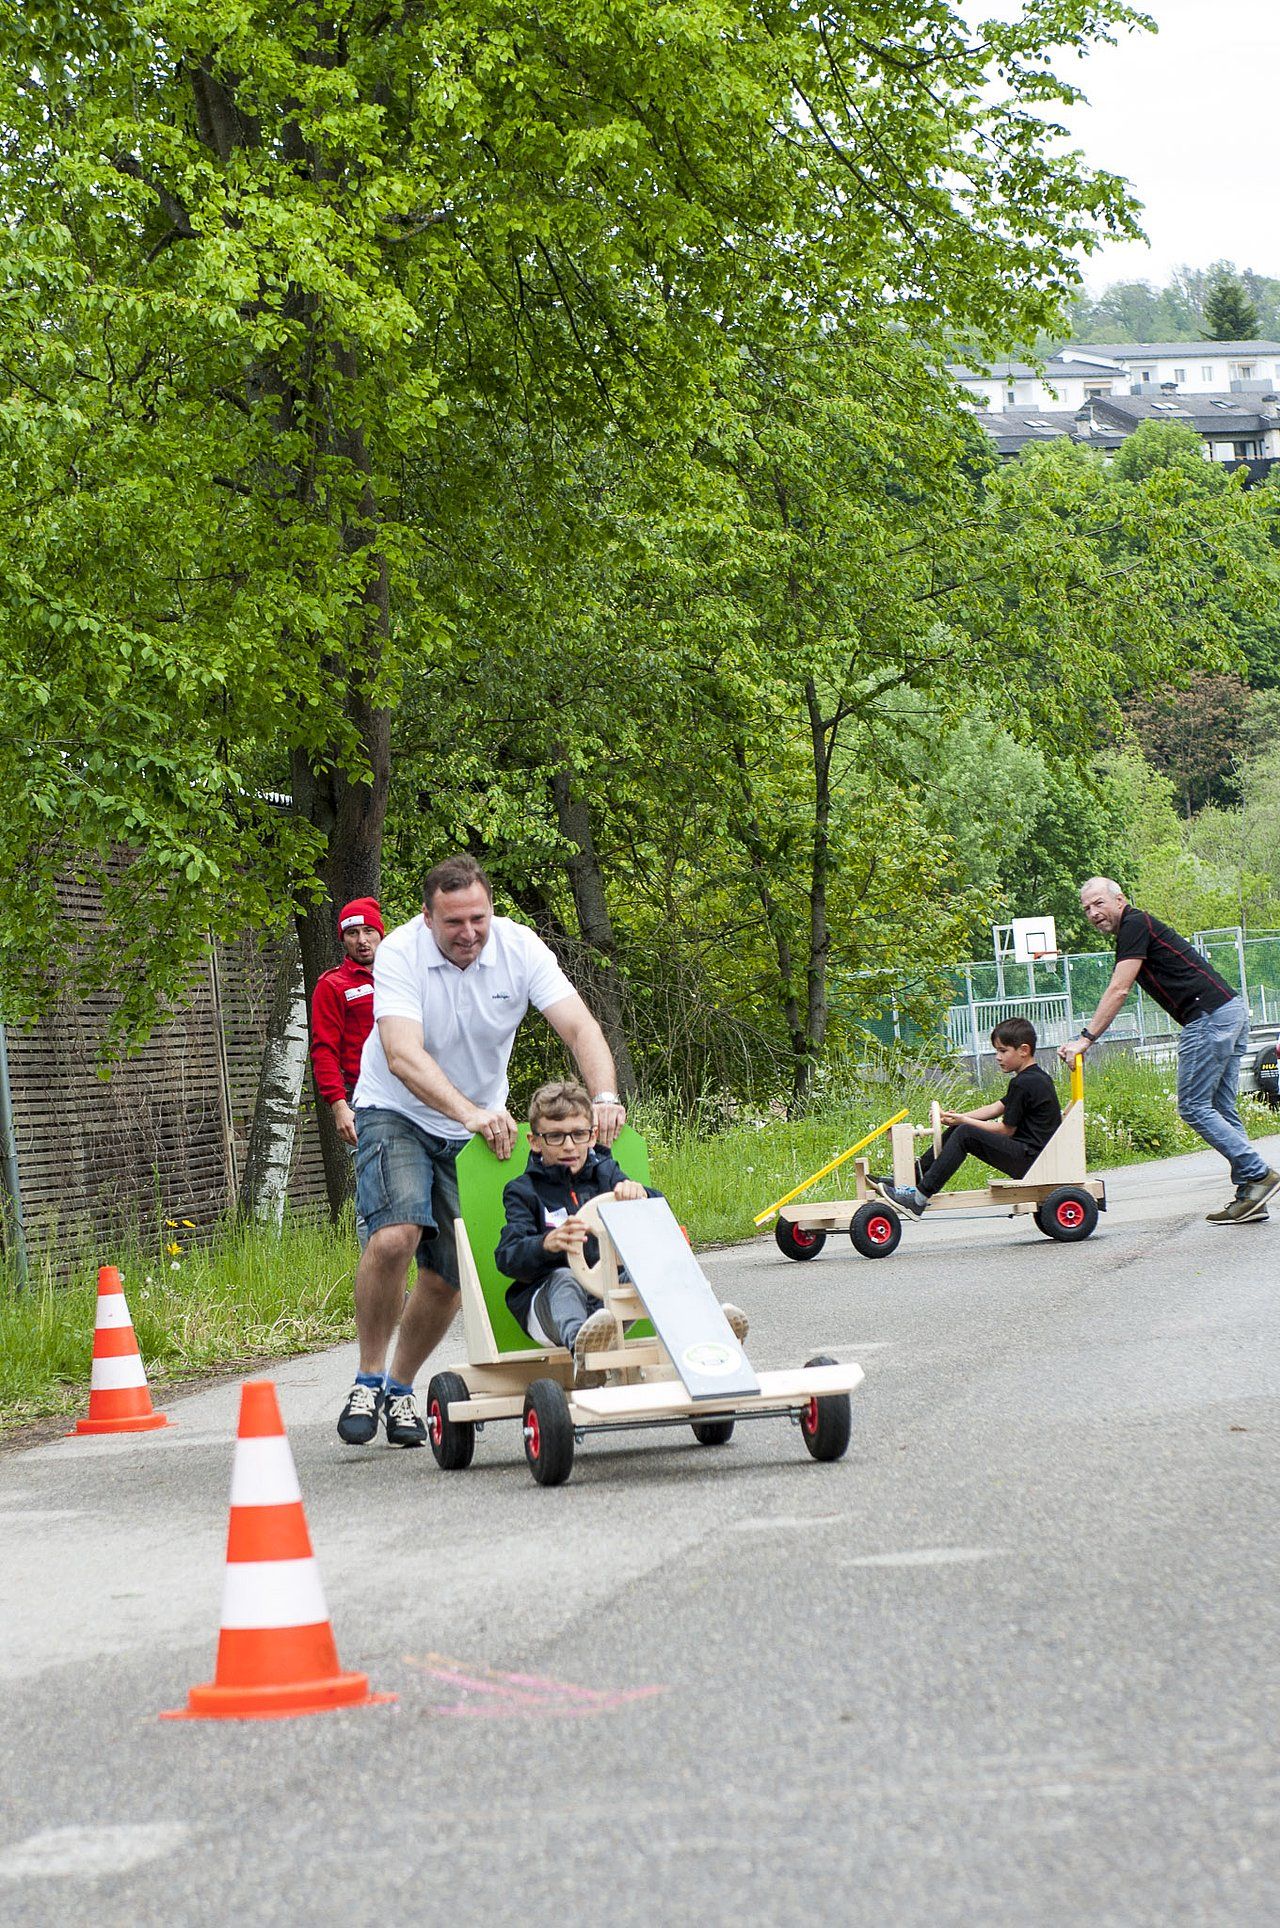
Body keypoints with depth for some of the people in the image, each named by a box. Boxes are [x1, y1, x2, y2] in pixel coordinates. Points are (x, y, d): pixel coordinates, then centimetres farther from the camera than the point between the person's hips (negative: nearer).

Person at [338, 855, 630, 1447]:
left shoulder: (519, 948, -17)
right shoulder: (400, 954, -25)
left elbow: (579, 1026, -24)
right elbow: (404, 1056, -38)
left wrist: (603, 1098, -44)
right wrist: (471, 1112, -53)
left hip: (478, 1127, 3)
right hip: (397, 1114, -3)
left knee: (447, 1274, 0)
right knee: (395, 1236, -27)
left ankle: (400, 1387, 24)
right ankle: (369, 1379, -10)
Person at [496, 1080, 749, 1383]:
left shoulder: (606, 1173, 17)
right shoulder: (523, 1191, 7)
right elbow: (508, 1257, -11)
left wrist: (639, 1196, -24)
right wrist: (548, 1243, -34)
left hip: (610, 1300, 3)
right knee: (564, 1279, -35)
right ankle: (579, 1343, -66)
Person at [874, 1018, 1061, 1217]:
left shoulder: (1023, 1084, -16)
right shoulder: (1036, 1078, 16)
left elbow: (1006, 1129, -14)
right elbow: (996, 1108, 15)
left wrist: (964, 1120, -7)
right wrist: (959, 1118, 4)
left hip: (1028, 1159, -11)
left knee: (965, 1134, -21)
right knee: (956, 1130, 12)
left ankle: (919, 1198, -25)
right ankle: (914, 1177, 10)